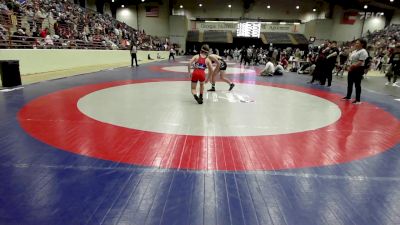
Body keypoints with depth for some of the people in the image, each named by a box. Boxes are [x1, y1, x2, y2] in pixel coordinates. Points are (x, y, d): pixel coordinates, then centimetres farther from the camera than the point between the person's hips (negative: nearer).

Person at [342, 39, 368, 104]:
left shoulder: (363, 52, -12)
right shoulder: (354, 51, 15)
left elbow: (360, 62, -20)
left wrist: (353, 66, -21)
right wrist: (350, 67, -1)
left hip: (358, 69, -9)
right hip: (351, 69, 9)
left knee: (357, 84, -5)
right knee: (349, 83, 15)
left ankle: (358, 100, 2)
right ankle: (348, 96, 28)